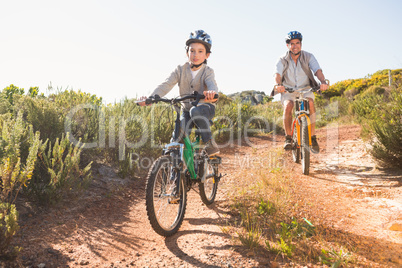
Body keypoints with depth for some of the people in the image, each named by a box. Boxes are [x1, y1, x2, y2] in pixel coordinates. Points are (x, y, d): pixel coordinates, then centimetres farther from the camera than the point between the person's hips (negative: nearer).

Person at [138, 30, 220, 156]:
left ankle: (210, 144, -24)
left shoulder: (207, 71, -11)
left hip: (205, 108, -3)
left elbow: (212, 84, -33)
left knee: (195, 111, -38)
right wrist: (151, 97, -37)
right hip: (187, 109, 3)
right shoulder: (181, 70, -6)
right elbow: (167, 84, -18)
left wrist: (211, 93, -61)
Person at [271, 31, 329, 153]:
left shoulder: (308, 57, -5)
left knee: (310, 103, -31)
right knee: (288, 106, -32)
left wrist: (323, 82, -41)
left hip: (305, 89, 1)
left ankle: (313, 138, -21)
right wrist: (278, 85, -48)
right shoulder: (283, 60, -7)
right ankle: (288, 138, -16)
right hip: (288, 90, 0)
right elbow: (277, 74, -25)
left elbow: (318, 70, -19)